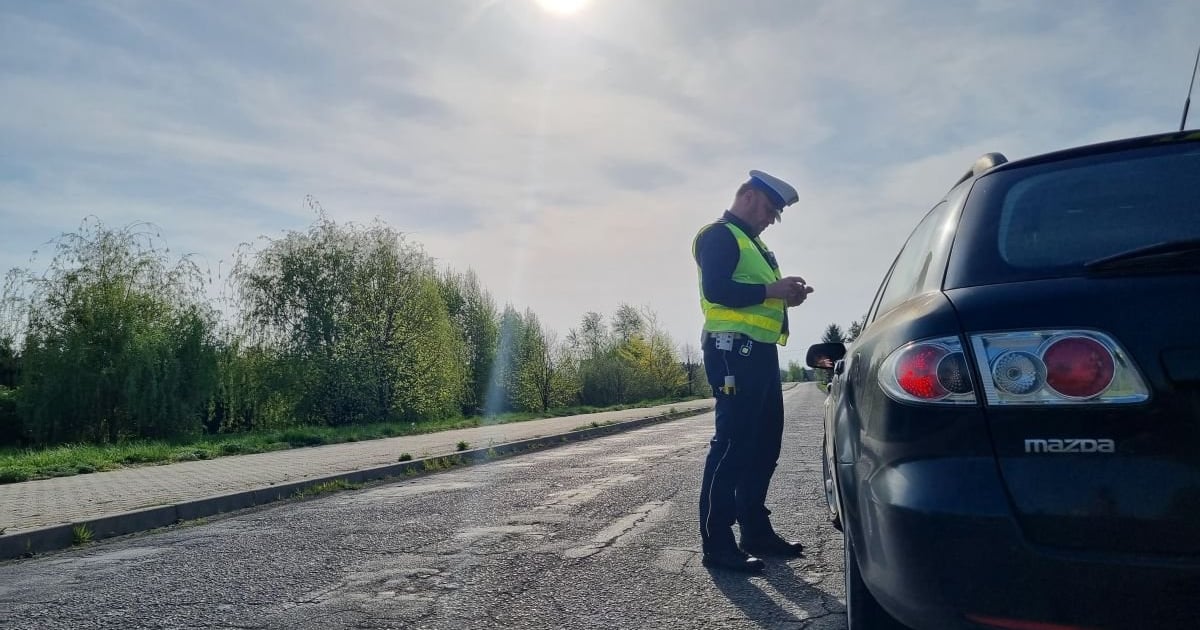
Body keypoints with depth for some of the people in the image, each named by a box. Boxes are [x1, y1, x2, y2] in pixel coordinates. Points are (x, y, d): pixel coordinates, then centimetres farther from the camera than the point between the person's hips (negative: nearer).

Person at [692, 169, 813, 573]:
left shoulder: (752, 242, 27)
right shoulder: (719, 236, -5)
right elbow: (716, 289, -19)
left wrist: (786, 296, 9)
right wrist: (771, 289, -16)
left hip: (760, 352, 11)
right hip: (734, 351, -10)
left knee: (765, 443, 12)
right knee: (732, 443, -11)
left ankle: (756, 531, 21)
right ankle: (717, 543, -7)